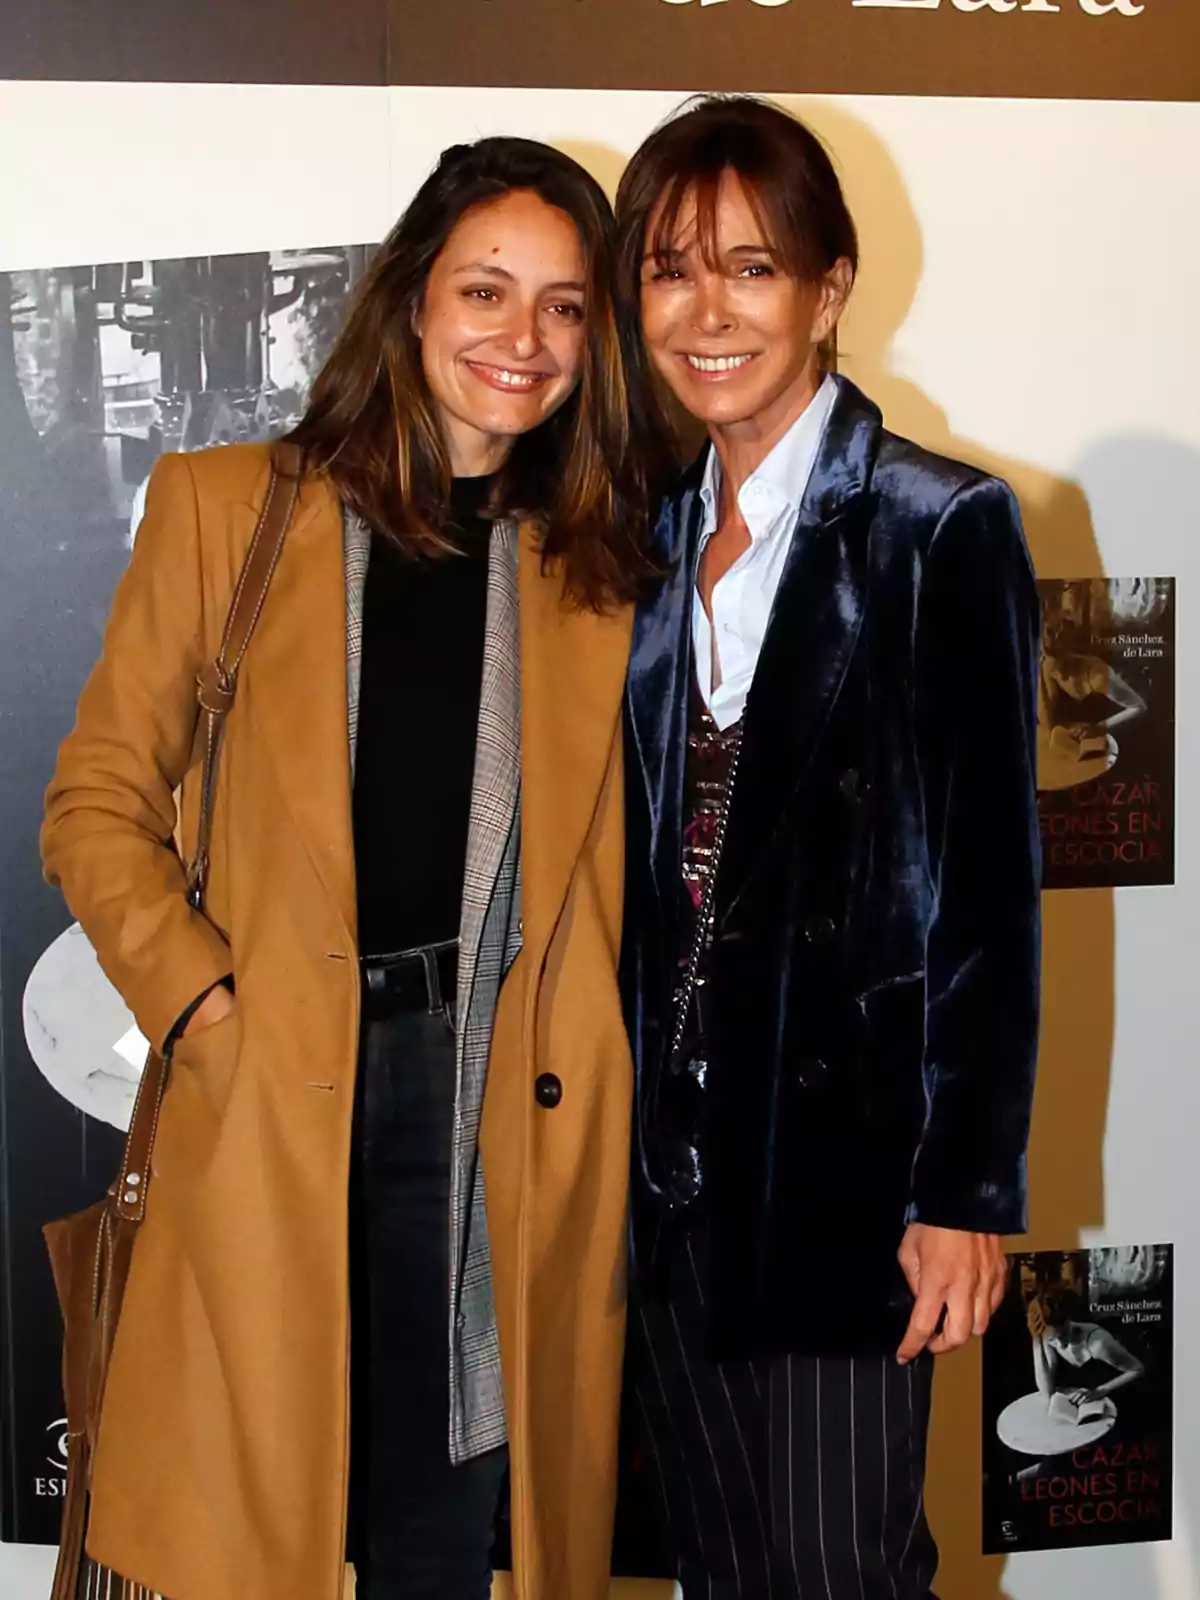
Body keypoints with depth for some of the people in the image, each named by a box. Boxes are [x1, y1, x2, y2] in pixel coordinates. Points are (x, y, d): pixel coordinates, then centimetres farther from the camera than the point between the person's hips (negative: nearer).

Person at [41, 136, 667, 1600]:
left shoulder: (600, 563, 9)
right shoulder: (225, 507, 3)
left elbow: (604, 862, 11)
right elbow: (99, 800, 3)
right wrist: (199, 1005, -9)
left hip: (511, 1116, 2)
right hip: (272, 1104, -1)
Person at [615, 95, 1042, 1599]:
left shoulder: (937, 530, -10)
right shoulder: (663, 534, 9)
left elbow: (990, 882, -11)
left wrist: (968, 1190, -12)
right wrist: (632, 1107, 12)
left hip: (844, 1150, -6)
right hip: (676, 1148, 6)